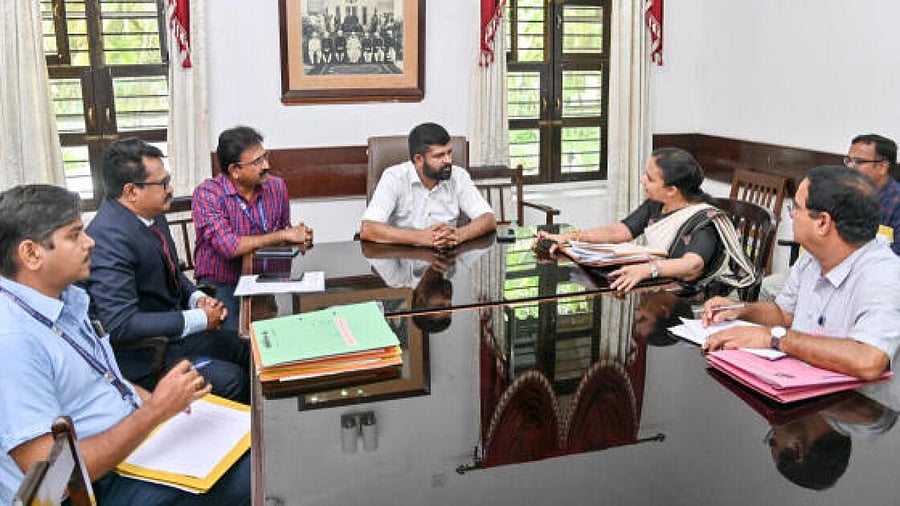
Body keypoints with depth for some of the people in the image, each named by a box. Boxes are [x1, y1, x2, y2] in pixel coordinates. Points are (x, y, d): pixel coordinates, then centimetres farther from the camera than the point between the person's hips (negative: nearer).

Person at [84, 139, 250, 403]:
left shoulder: (153, 215, 2)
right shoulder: (109, 237, -25)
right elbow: (121, 324, -29)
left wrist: (197, 298, -2)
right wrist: (198, 319, -22)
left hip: (173, 330, 9)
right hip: (142, 356, -9)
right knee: (230, 379, -21)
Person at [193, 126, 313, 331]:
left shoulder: (276, 187, 5)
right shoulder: (207, 194, -12)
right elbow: (228, 247, -23)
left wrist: (300, 235, -6)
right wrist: (282, 236, -15)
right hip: (220, 285, -4)